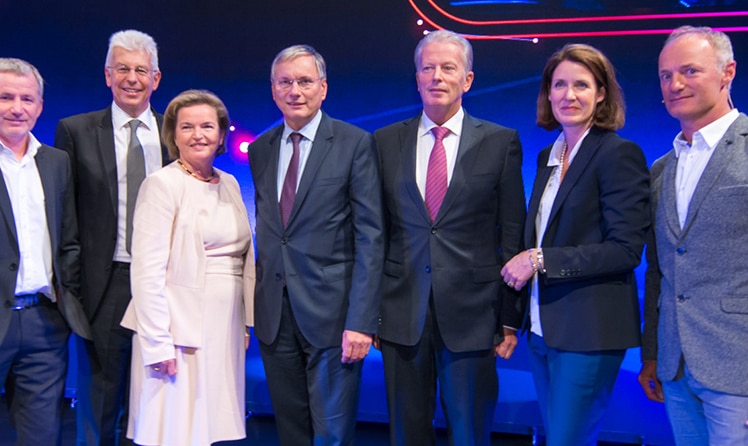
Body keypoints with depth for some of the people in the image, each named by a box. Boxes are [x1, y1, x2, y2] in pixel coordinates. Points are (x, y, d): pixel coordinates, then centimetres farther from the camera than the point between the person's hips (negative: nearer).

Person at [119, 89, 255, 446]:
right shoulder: (162, 184, -7)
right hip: (181, 329, -6)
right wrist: (158, 344, -16)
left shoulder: (230, 184, 12)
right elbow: (147, 270, -13)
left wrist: (248, 323, 10)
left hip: (226, 329, 6)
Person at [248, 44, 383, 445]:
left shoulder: (355, 144, -5)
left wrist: (362, 321, -16)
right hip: (274, 312, 5)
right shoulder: (260, 149, 11)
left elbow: (370, 237, -9)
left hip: (331, 310, -4)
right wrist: (256, 303, 8)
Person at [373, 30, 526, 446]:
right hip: (401, 312, 2)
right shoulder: (386, 142, 7)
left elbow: (513, 235, 1)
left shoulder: (501, 142, 2)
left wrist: (511, 318, -1)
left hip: (471, 313, -1)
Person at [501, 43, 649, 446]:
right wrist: (523, 264, 1)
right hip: (544, 327, 8)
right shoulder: (548, 156, 12)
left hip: (589, 330, -7)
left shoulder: (619, 154, -11)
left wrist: (541, 260, -19)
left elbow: (625, 250, -18)